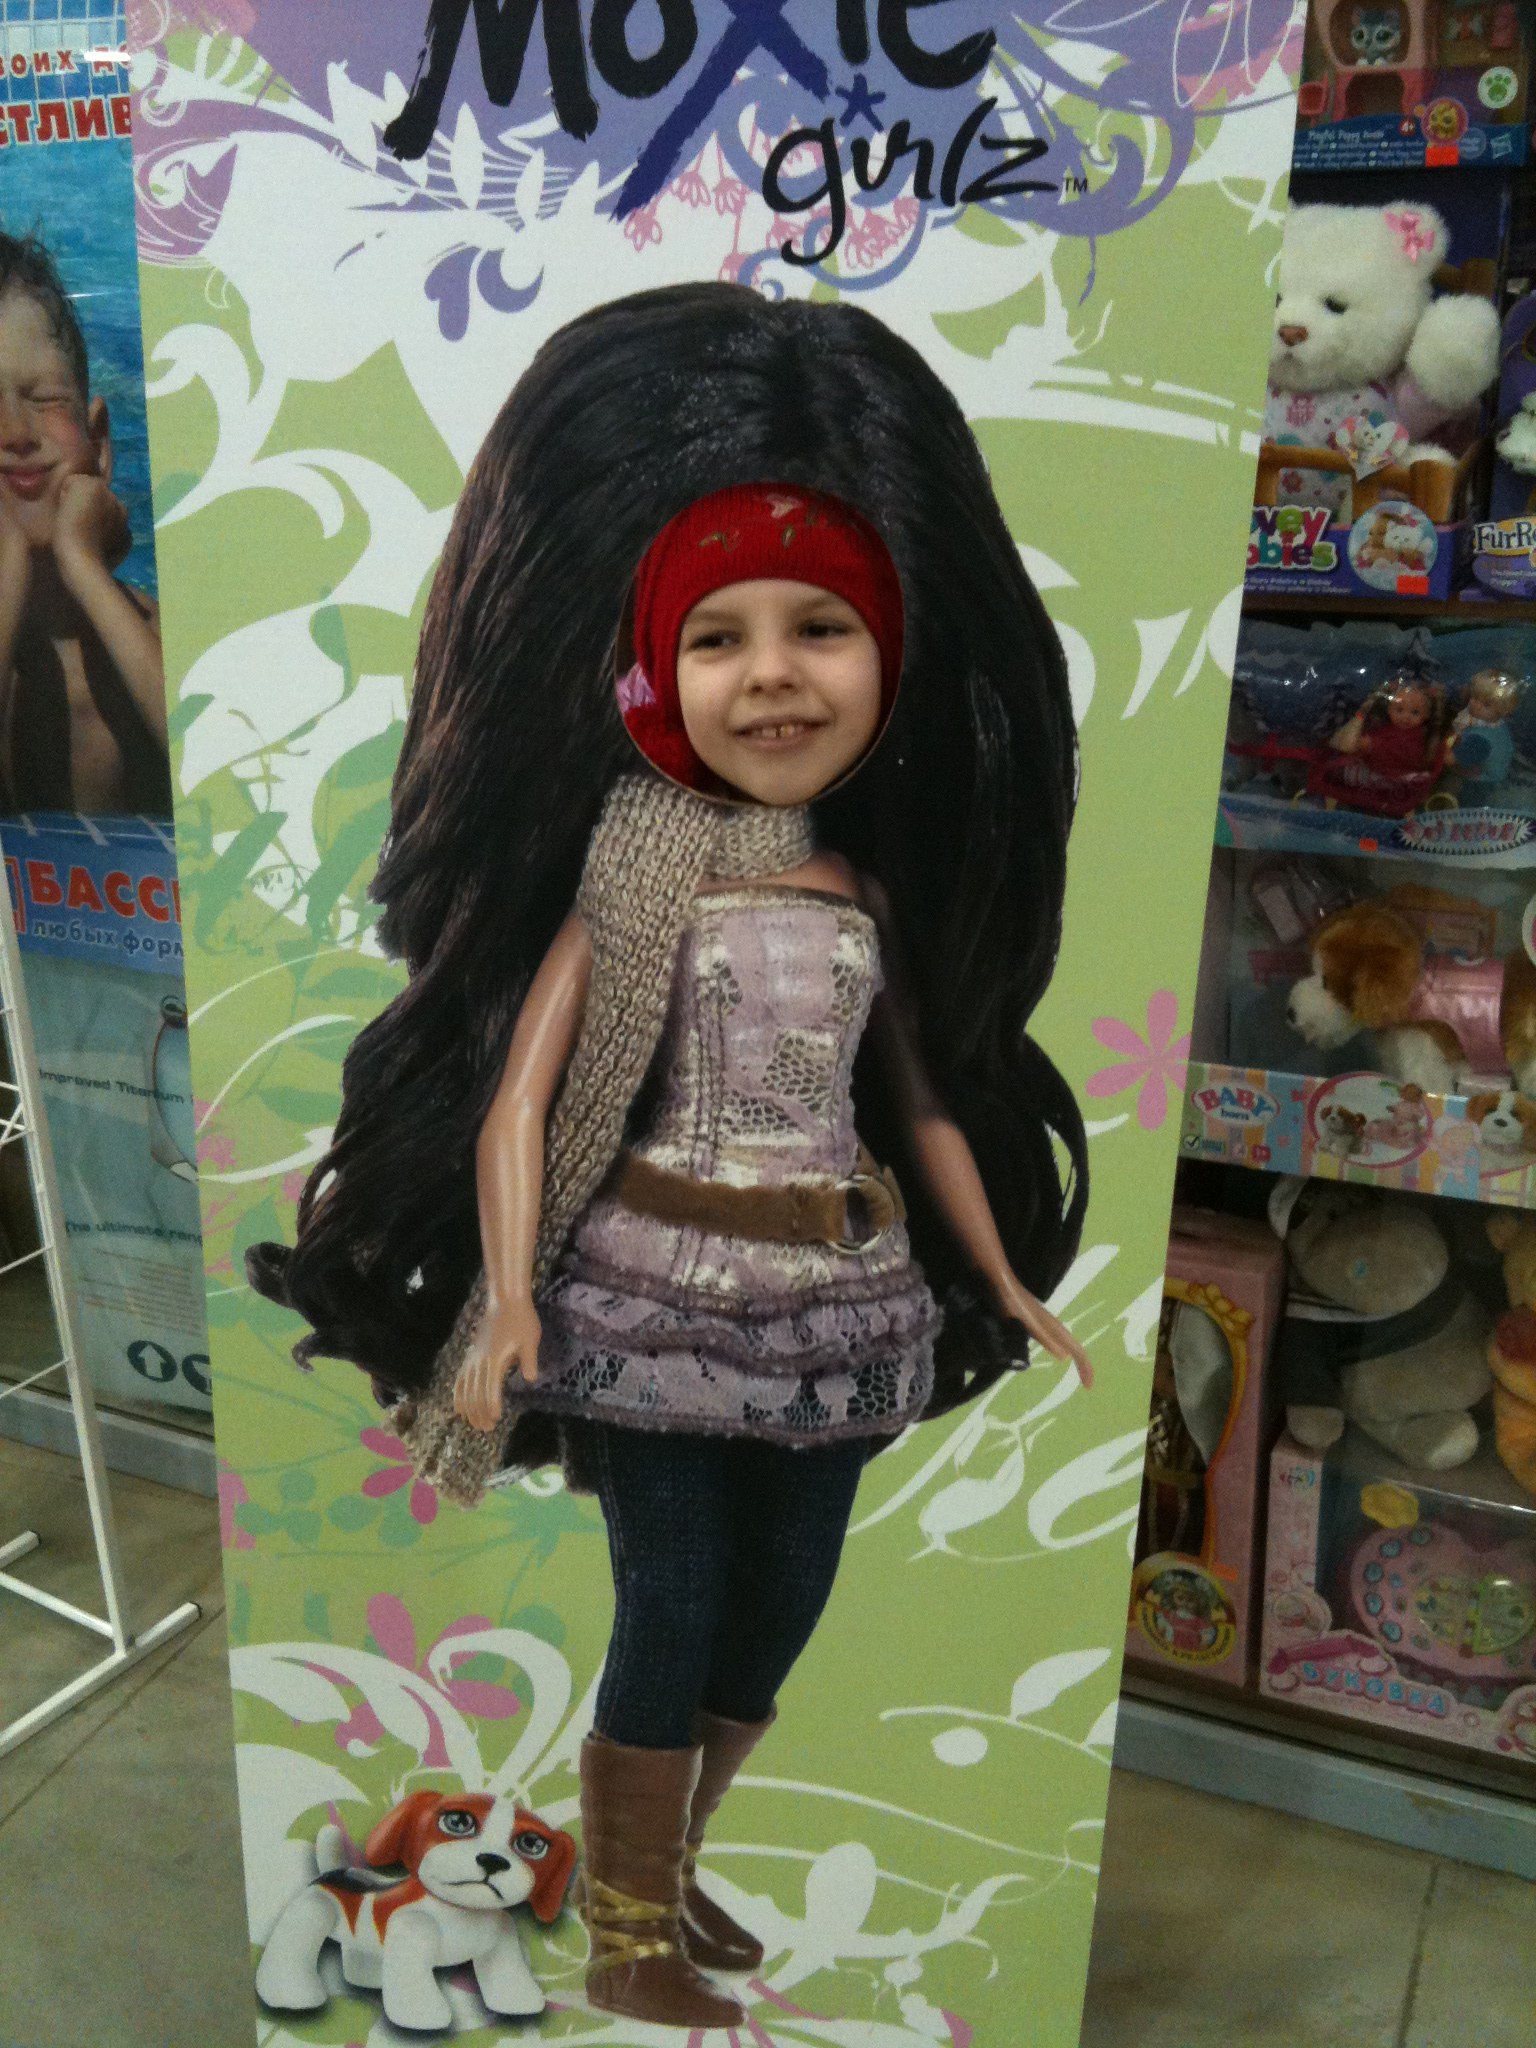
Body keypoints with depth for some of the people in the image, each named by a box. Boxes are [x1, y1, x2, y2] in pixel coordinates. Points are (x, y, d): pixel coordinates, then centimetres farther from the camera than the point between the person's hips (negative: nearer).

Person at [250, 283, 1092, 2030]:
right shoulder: (638, 865, -8)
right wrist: (506, 1295, -22)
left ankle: (665, 1877, 40)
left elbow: (928, 1104, 13)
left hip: (842, 1291, 5)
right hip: (661, 1283, -5)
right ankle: (624, 1945, 29)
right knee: (670, 1612, 5)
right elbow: (519, 1083, -12)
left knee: (779, 1609, 15)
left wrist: (1009, 1286, 16)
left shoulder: (873, 891, 5)